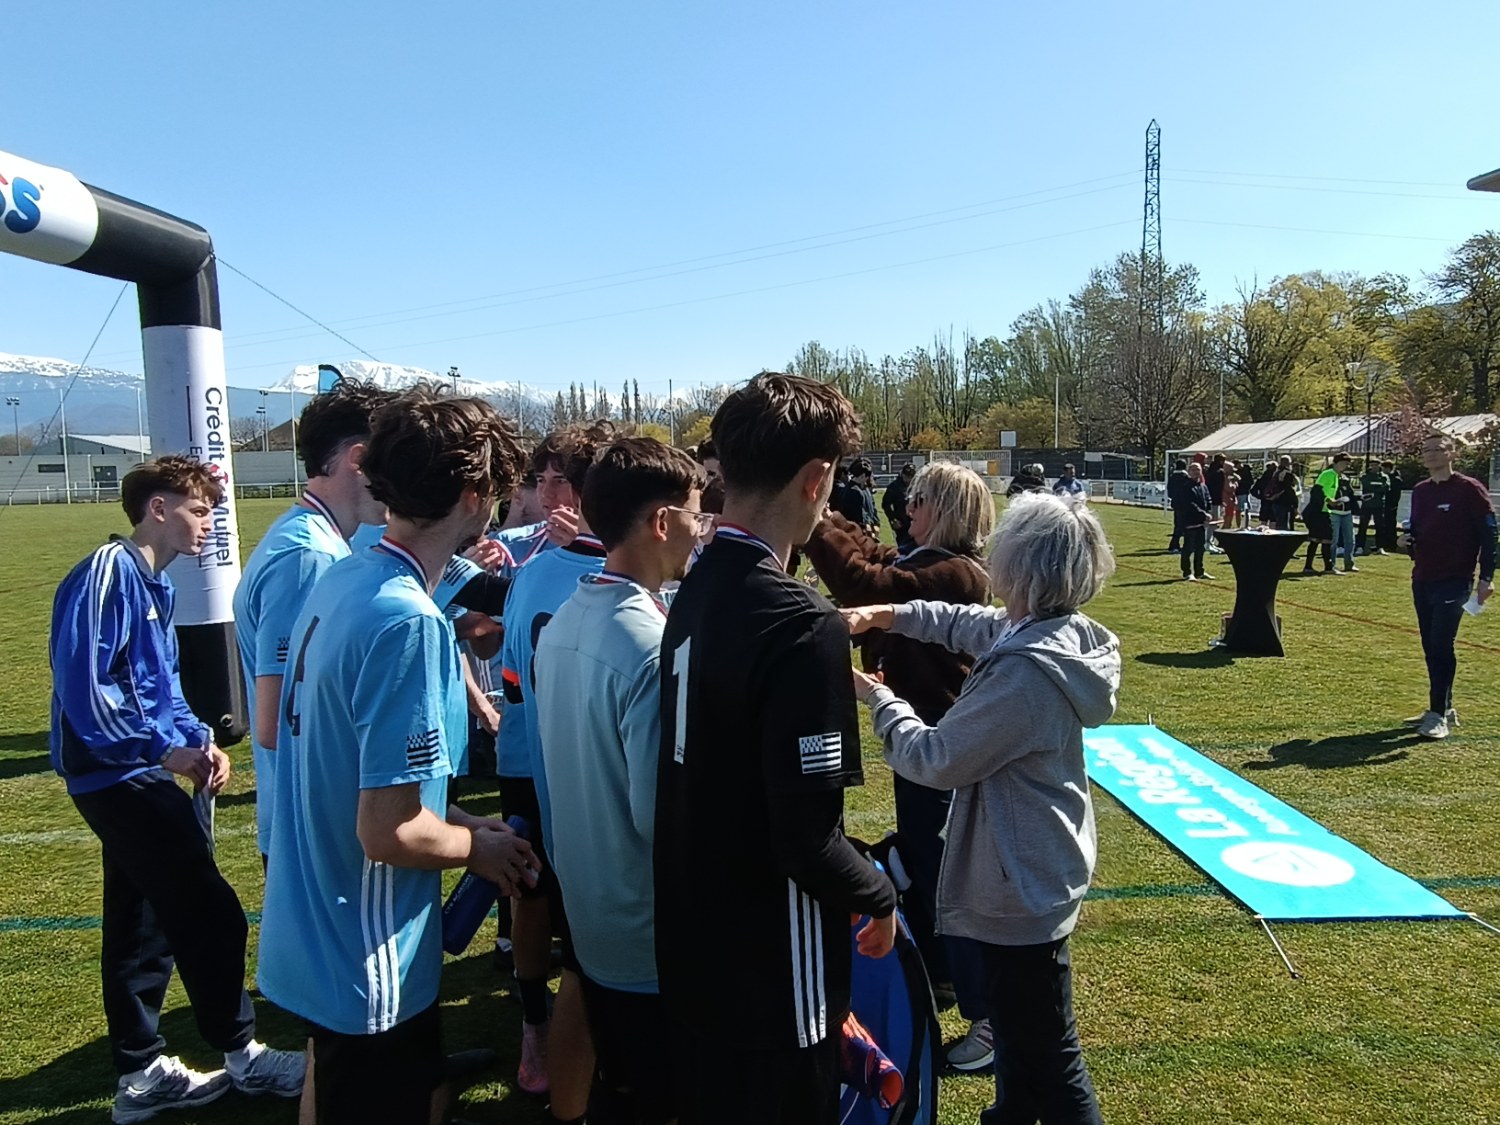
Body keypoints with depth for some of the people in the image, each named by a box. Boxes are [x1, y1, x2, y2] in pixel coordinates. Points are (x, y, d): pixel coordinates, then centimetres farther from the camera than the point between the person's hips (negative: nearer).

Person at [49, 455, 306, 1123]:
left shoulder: (155, 583, 13)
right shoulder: (107, 574, -16)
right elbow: (82, 686, -23)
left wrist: (199, 739, 3)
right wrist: (164, 748, -18)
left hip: (133, 775, 9)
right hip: (116, 774, -9)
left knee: (142, 923, 15)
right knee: (210, 912, -2)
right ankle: (242, 1056, 12)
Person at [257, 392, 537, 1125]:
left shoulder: (339, 582, 0)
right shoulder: (408, 621, -28)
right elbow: (390, 832, -27)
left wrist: (461, 820, 8)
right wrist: (478, 846, -9)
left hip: (311, 938, 8)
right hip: (367, 964, -8)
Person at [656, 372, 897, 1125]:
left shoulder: (694, 592, -1)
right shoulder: (800, 623, -27)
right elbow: (806, 838, -25)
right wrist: (879, 896, -8)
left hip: (692, 936, 7)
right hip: (770, 961, -7)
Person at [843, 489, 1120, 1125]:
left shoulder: (1025, 673, -32)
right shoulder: (1060, 634, -3)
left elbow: (935, 760, -22)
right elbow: (974, 625, 15)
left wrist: (878, 699, -6)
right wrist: (888, 614, 7)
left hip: (1024, 887, -10)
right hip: (1037, 868, 10)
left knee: (1045, 1049, 7)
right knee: (1020, 1024, 29)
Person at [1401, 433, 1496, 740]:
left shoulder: (1469, 489, -7)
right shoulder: (1419, 492, 12)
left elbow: (1488, 534, -8)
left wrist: (1486, 577, -13)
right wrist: (1409, 540, 0)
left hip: (1454, 581, -7)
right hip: (1422, 580, 7)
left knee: (1441, 644, -10)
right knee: (1430, 646, 10)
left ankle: (1439, 715, -4)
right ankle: (1443, 709, 20)